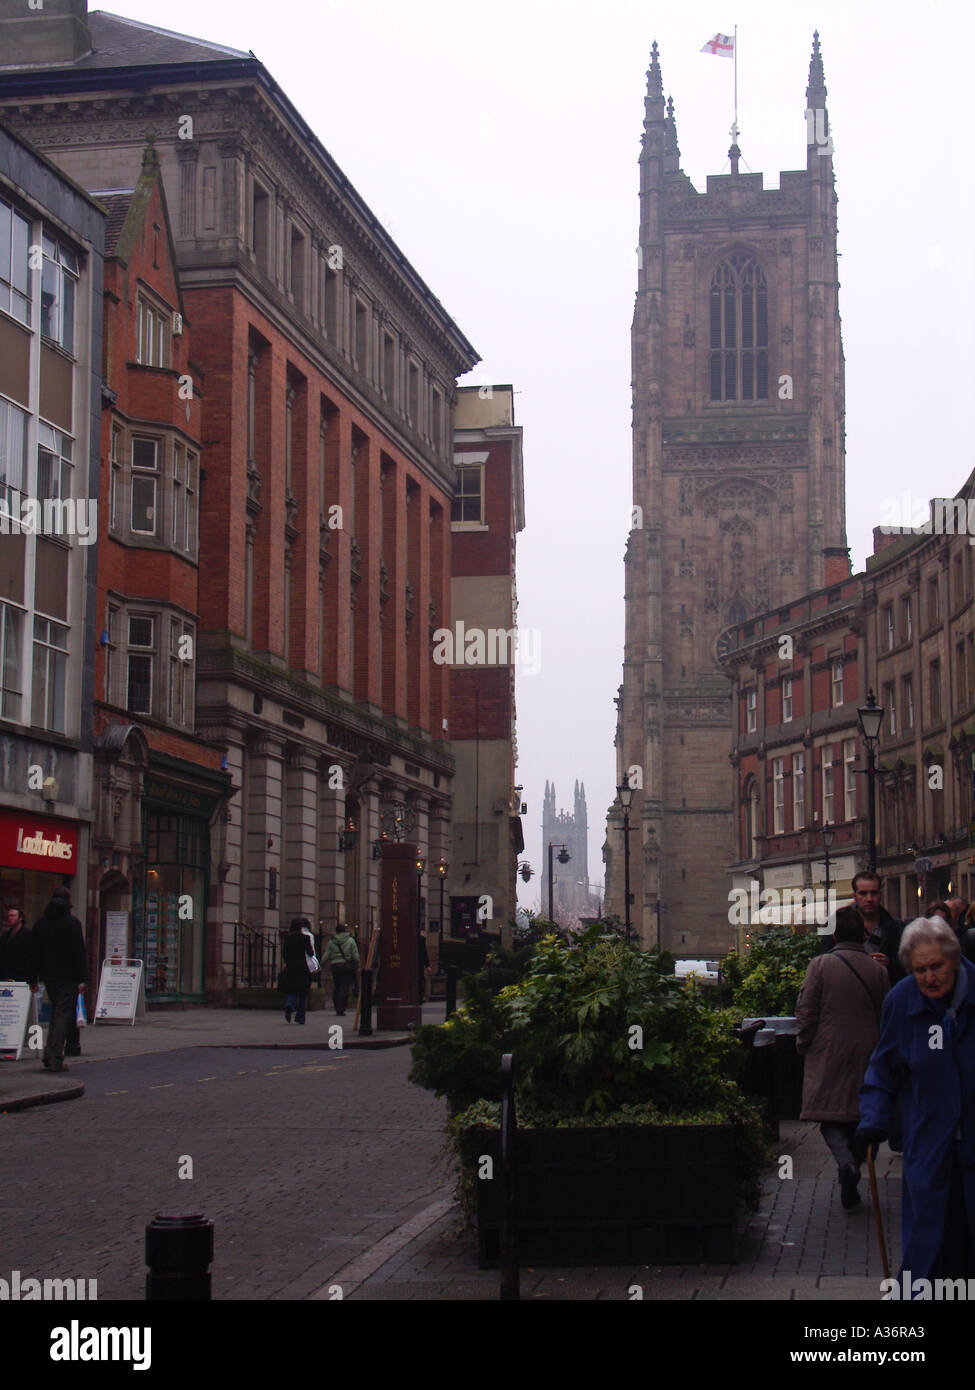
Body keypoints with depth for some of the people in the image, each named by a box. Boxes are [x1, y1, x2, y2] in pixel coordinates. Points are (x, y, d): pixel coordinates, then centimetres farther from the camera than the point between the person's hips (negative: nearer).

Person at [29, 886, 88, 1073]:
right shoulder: (72, 923, -8)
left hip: (48, 976, 6)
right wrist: (82, 979, -11)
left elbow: (34, 952, 11)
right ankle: (56, 1059, -8)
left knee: (56, 1012, 19)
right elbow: (79, 953, -12)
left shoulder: (40, 923, 9)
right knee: (63, 1015, -3)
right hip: (68, 977, -6)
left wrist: (33, 978, 15)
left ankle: (49, 1054, 12)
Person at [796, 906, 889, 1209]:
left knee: (829, 1117, 4)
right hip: (866, 1055, 3)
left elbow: (806, 1011, -7)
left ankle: (846, 1163, -23)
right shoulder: (877, 969, 0)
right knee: (859, 1117, 12)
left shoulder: (820, 965, -7)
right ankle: (850, 1189, 13)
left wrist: (803, 1045, 6)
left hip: (828, 1051, -3)